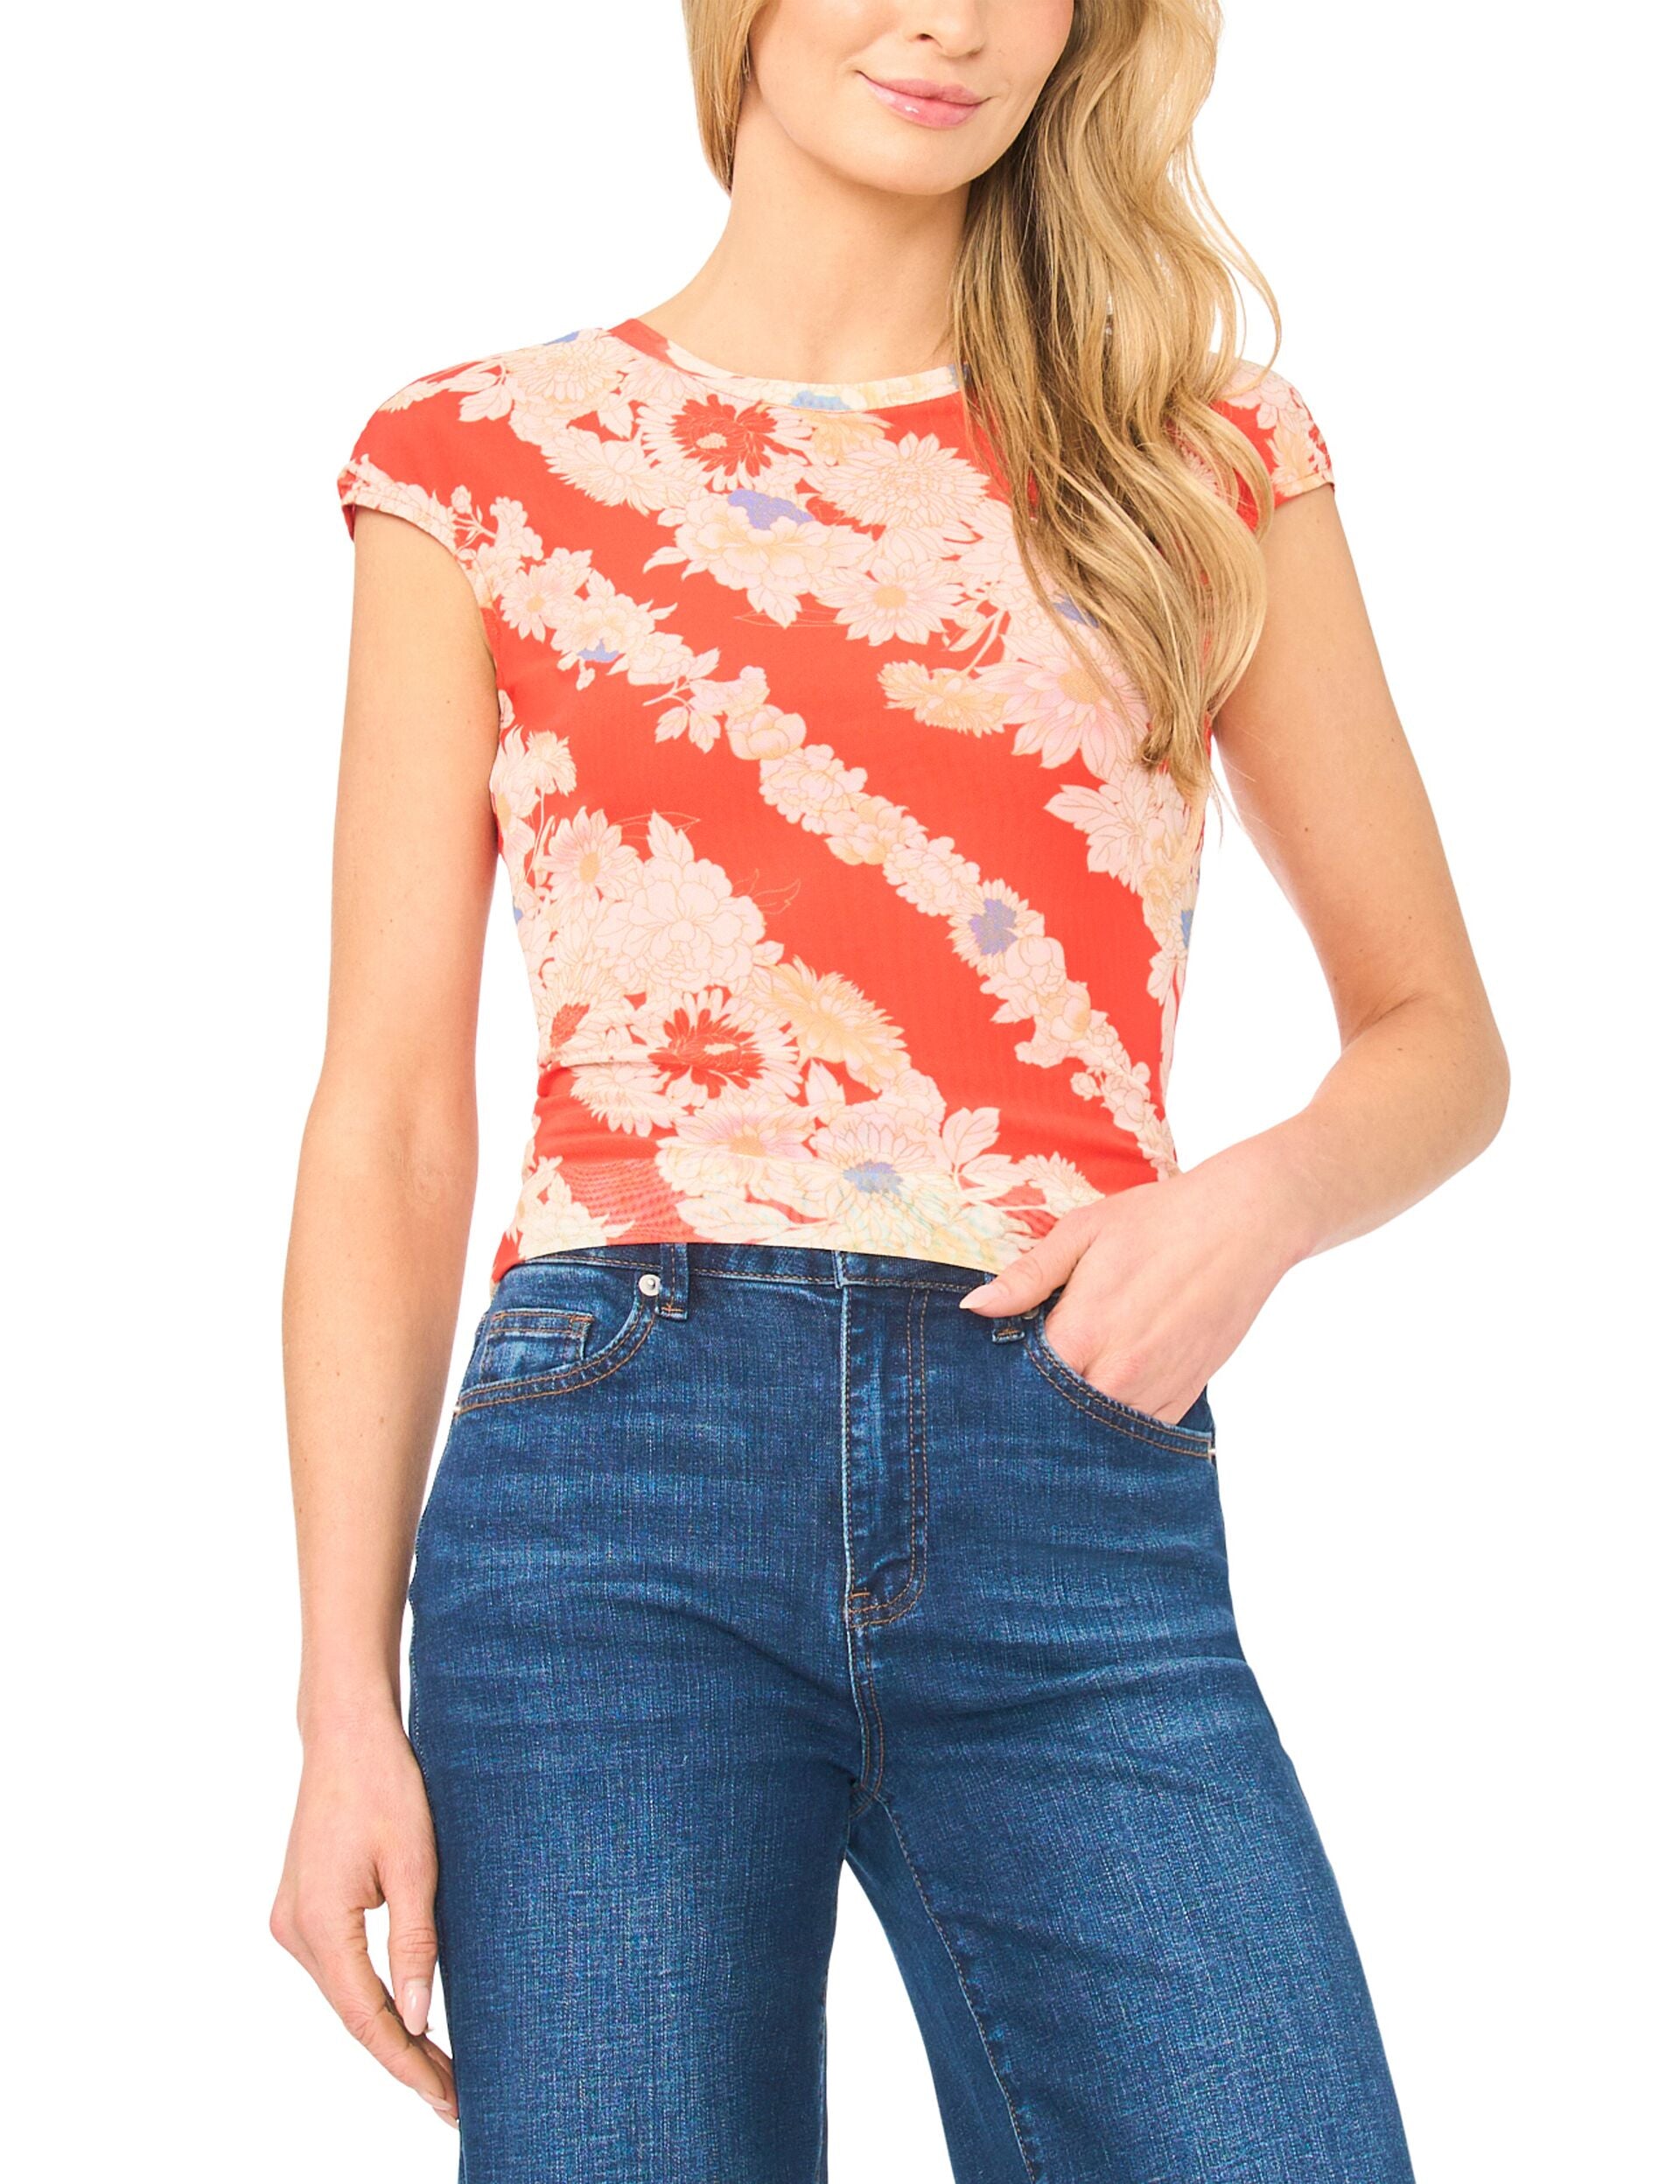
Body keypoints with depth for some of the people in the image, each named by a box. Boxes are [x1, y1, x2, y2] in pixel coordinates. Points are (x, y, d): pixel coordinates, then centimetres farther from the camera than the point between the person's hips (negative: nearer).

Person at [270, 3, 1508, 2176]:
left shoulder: (1204, 456, 12)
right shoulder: (485, 464, 8)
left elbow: (1438, 1031, 16)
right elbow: (389, 1120, 6)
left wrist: (1267, 1192, -8)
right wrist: (345, 1699, -1)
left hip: (1082, 1506, 2)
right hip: (617, 1479, -1)